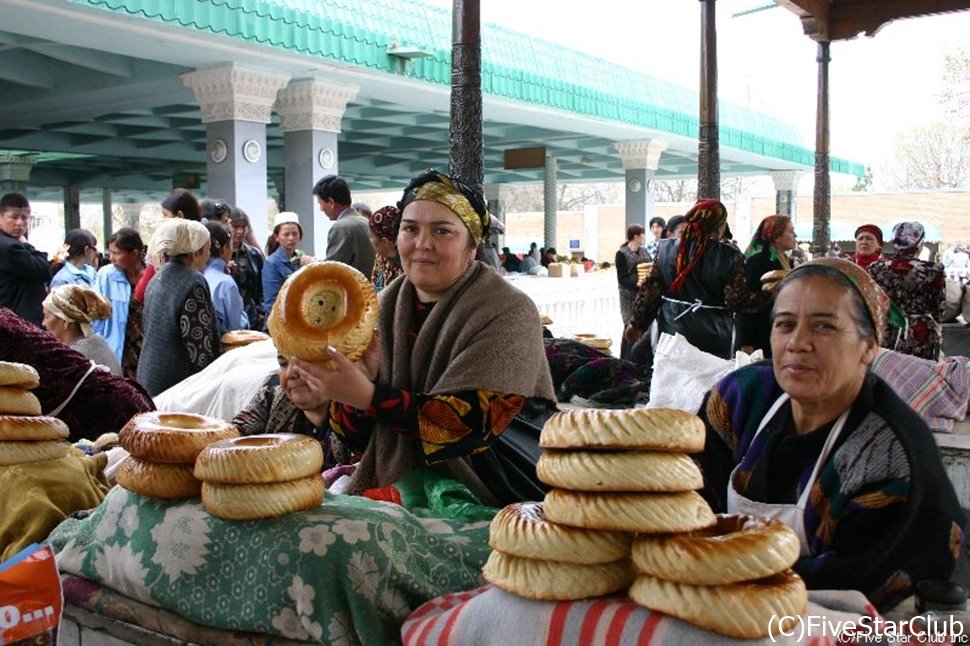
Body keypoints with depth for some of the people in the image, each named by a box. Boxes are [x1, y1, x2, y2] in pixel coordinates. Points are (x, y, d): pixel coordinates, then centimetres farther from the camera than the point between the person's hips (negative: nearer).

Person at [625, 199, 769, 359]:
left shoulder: (667, 249, -1)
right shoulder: (729, 256, -10)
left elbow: (650, 291, 3)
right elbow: (736, 301, -12)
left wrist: (637, 324, 12)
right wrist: (767, 293, 2)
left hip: (672, 330, 3)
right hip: (713, 336, -2)